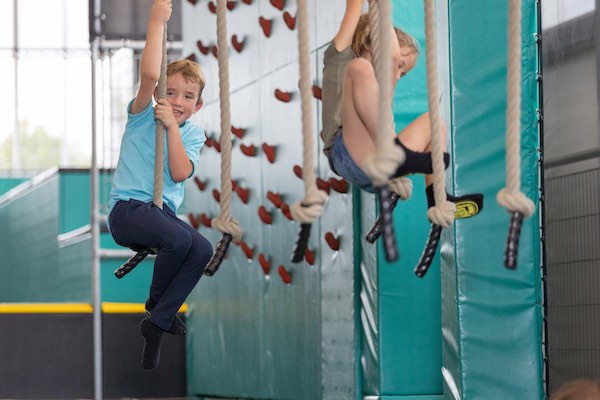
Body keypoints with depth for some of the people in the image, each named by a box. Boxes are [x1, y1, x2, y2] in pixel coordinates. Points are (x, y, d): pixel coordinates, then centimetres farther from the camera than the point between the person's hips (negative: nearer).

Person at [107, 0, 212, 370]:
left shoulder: (193, 134, 10)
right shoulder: (143, 115, 0)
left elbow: (179, 173, -9)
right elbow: (150, 75, -22)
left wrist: (172, 126, -14)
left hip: (164, 213, 5)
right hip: (127, 209, -5)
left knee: (203, 250, -23)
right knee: (181, 239, -32)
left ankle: (158, 324, -11)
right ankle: (156, 303, -1)